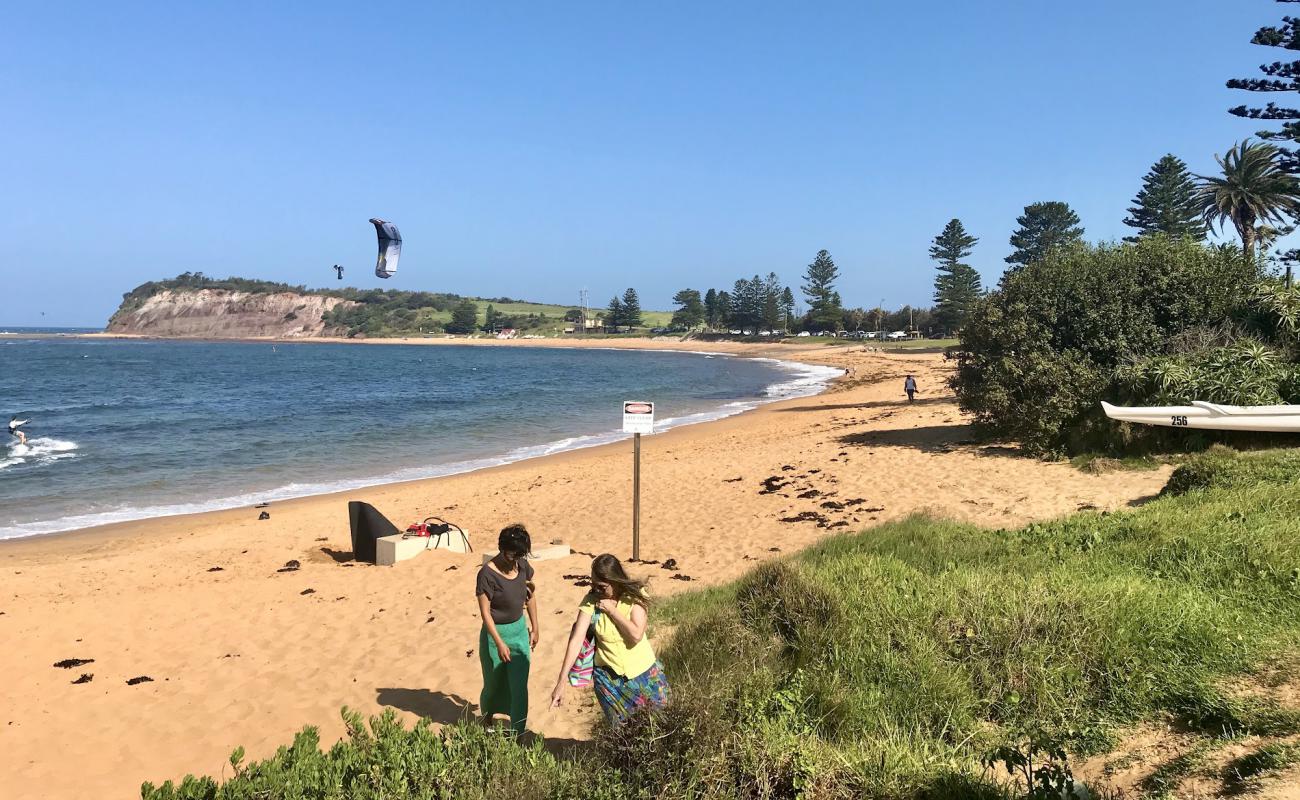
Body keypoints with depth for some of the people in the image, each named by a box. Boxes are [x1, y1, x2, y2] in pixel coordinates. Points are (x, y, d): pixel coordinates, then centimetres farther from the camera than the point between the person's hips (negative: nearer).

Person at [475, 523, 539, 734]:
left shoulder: (522, 565, -6)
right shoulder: (487, 574, -23)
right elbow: (485, 612, -20)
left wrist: (534, 628, 11)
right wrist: (500, 643, -20)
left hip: (519, 630, 4)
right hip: (496, 632, -4)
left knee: (520, 687, 2)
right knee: (495, 684, 15)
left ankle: (517, 733, 11)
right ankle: (486, 717, 44)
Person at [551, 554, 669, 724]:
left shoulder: (634, 596, -14)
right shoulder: (591, 602, -13)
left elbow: (636, 635, -23)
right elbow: (576, 639, -19)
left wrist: (611, 610, -22)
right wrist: (562, 680, -24)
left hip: (643, 672, 0)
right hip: (609, 676, 0)